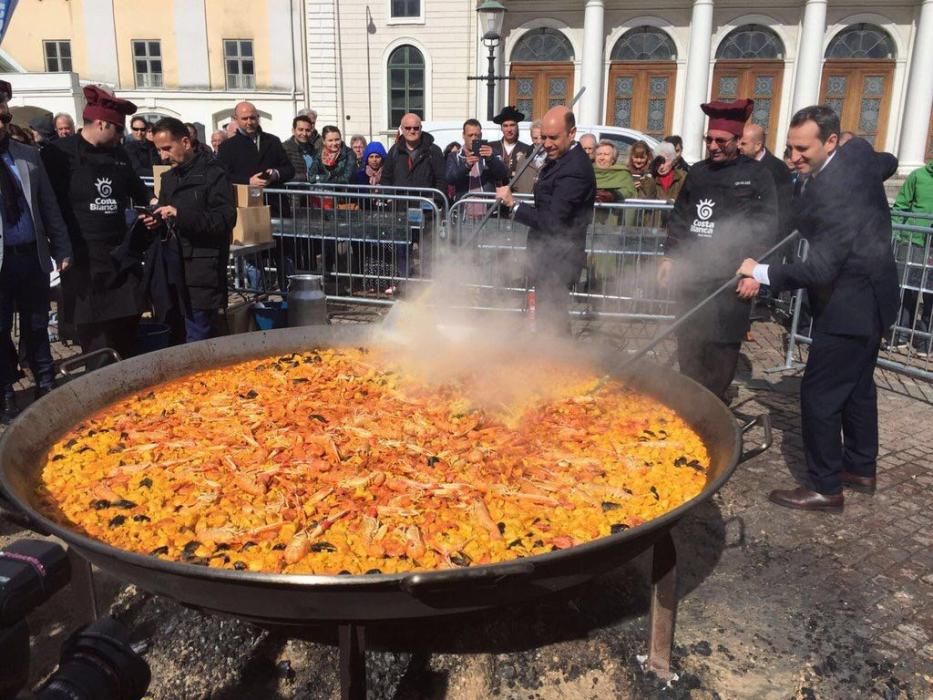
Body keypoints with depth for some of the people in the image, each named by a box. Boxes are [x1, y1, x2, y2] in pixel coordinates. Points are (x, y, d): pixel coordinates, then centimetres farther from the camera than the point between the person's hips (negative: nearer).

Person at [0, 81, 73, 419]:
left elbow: (49, 207, 9)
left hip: (32, 255, 2)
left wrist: (62, 249, 7)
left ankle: (46, 385, 29)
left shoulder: (29, 156, 7)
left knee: (37, 326, 14)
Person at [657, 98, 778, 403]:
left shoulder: (756, 175, -2)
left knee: (721, 347, -1)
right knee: (689, 343, 11)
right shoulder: (697, 172, 12)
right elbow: (679, 217, 17)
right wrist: (670, 256, 14)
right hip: (692, 272, 5)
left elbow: (766, 228, -7)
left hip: (730, 277, -5)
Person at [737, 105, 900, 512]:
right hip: (871, 293, 10)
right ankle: (861, 469, 36)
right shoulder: (859, 152, 0)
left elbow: (821, 268, -32)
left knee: (819, 393, -3)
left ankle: (825, 488, 7)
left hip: (850, 303, -10)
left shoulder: (829, 189, -29)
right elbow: (888, 163, 26)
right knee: (857, 383, 21)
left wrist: (761, 273, -22)